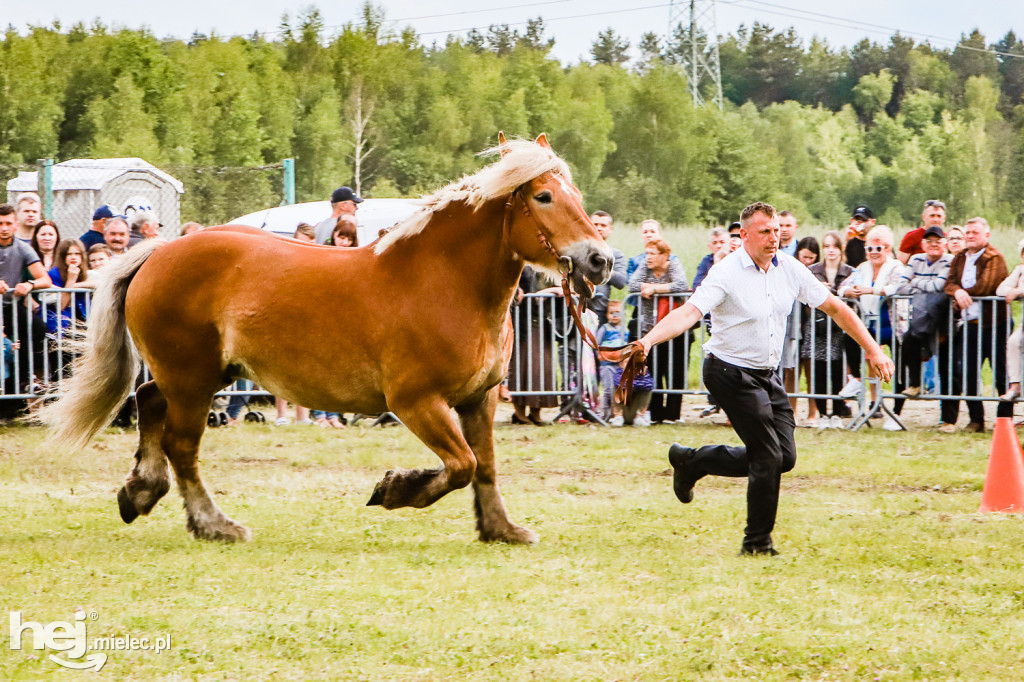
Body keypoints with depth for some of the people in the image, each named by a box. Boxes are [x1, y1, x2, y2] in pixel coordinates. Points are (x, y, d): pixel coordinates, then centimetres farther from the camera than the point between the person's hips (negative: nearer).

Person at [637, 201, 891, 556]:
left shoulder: (790, 269, 1)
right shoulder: (726, 273, -17)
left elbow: (834, 307, 9)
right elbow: (689, 312, -29)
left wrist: (872, 349, 7)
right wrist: (648, 339, -46)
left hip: (768, 374, 7)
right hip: (732, 374, -7)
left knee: (784, 457, 7)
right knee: (768, 457, -10)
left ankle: (691, 461, 21)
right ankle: (757, 542, 6)